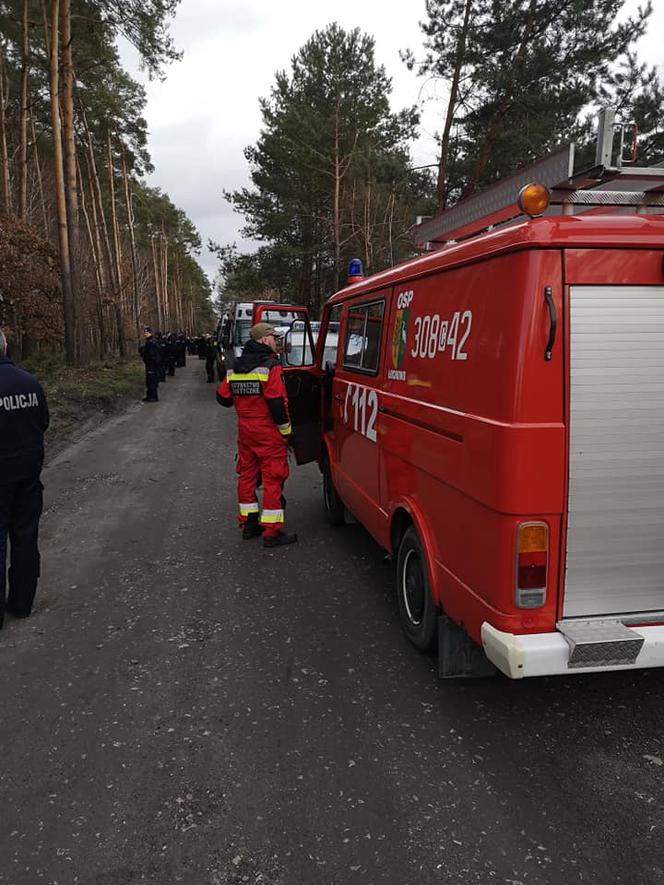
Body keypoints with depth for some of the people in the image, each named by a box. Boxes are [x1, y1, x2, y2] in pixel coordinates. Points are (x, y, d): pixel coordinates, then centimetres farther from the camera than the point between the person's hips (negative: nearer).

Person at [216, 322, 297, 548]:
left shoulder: (235, 368, 9)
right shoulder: (271, 366, -14)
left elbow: (223, 398, 11)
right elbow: (277, 403, -18)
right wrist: (286, 431, -9)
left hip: (245, 430, 7)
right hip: (268, 432, -7)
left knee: (247, 474, 16)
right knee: (273, 479, -3)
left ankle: (248, 523, 24)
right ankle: (272, 531, -1)